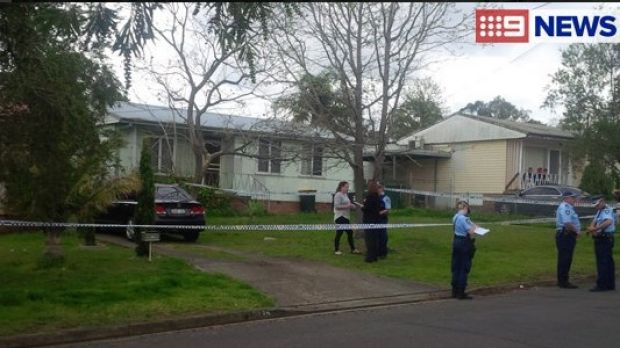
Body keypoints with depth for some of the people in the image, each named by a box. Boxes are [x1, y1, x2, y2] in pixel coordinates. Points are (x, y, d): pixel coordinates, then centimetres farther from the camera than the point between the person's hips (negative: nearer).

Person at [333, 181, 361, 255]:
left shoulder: (345, 195, 16)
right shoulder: (338, 195, -12)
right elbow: (337, 206, -20)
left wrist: (351, 206, 6)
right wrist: (347, 206, -22)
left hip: (346, 217, 9)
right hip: (340, 217, -9)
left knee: (350, 232, 11)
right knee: (339, 233, -4)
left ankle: (353, 249, 19)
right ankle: (336, 250, 5)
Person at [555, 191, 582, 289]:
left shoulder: (568, 207, 19)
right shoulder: (564, 207, -15)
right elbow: (567, 223, -24)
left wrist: (576, 232, 9)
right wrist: (576, 231, -11)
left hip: (569, 236, 11)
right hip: (565, 236, -11)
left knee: (567, 259, 14)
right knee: (564, 259, -7)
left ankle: (563, 281, 20)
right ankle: (563, 282, -3)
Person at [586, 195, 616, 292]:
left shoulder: (607, 210, -15)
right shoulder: (599, 211, 17)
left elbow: (608, 222, -34)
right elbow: (594, 222, 12)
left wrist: (595, 229, -35)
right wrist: (592, 228, -11)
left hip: (605, 239, -10)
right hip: (600, 239, 10)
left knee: (602, 263, -9)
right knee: (608, 263, 13)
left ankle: (602, 285, -8)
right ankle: (610, 285, 20)